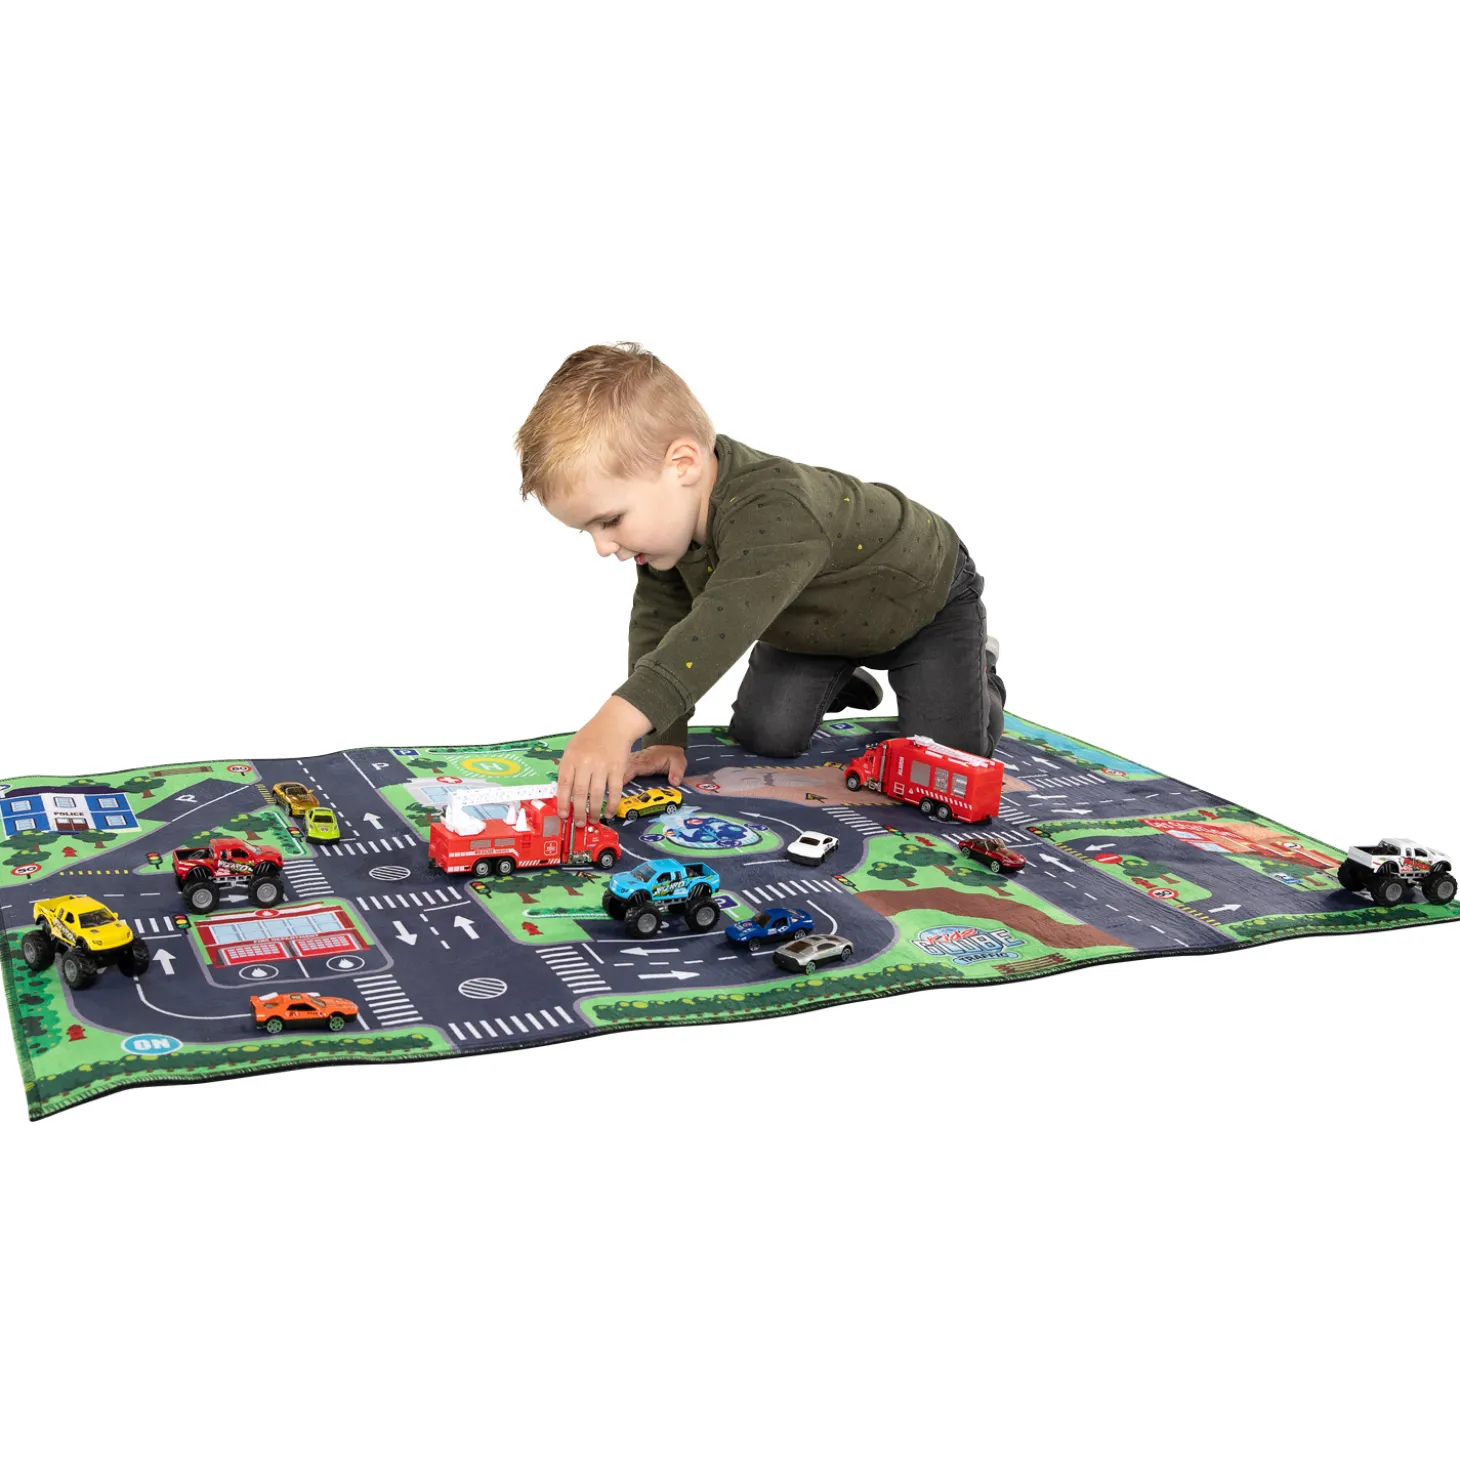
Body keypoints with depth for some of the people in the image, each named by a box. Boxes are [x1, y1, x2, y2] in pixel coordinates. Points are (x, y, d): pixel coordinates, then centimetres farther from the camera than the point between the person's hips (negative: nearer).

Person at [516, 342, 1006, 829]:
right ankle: (837, 682, 27)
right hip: (818, 619, 7)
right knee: (762, 733, -4)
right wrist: (665, 738, -22)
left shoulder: (771, 510, -48)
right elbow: (657, 623, -12)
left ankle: (978, 670, 18)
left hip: (926, 600, -6)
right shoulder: (665, 511, -20)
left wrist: (617, 722, -73)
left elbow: (725, 621, -63)